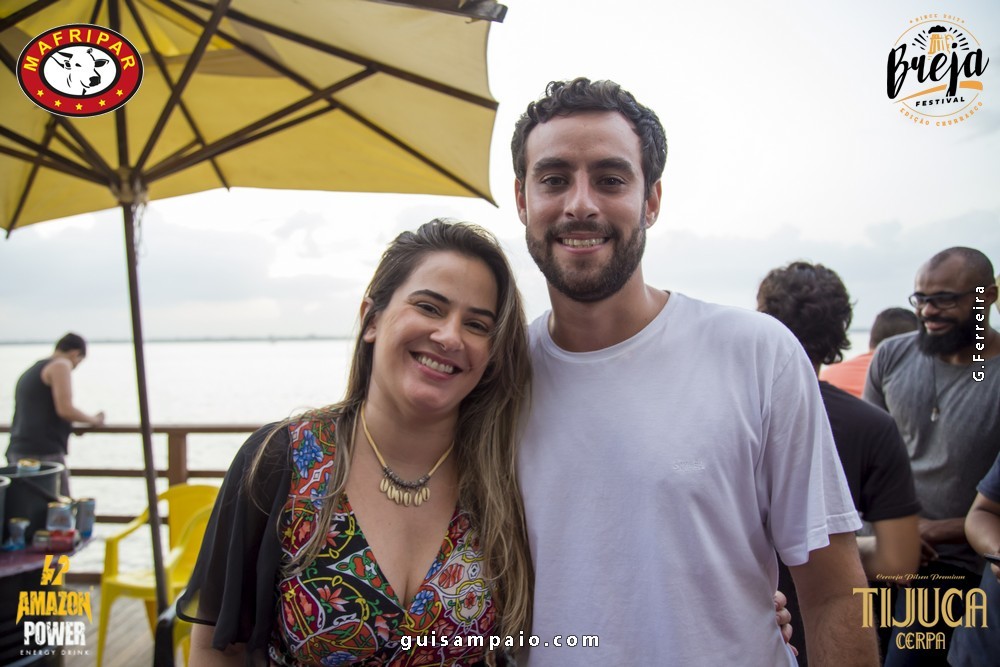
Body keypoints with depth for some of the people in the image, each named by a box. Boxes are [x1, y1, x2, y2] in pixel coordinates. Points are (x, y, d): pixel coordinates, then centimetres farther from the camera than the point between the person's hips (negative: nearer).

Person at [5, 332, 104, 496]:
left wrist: (71, 427, 36)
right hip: (45, 453, -9)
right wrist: (93, 419, 1)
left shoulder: (29, 372, 23)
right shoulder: (60, 365, -4)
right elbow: (65, 409, -14)